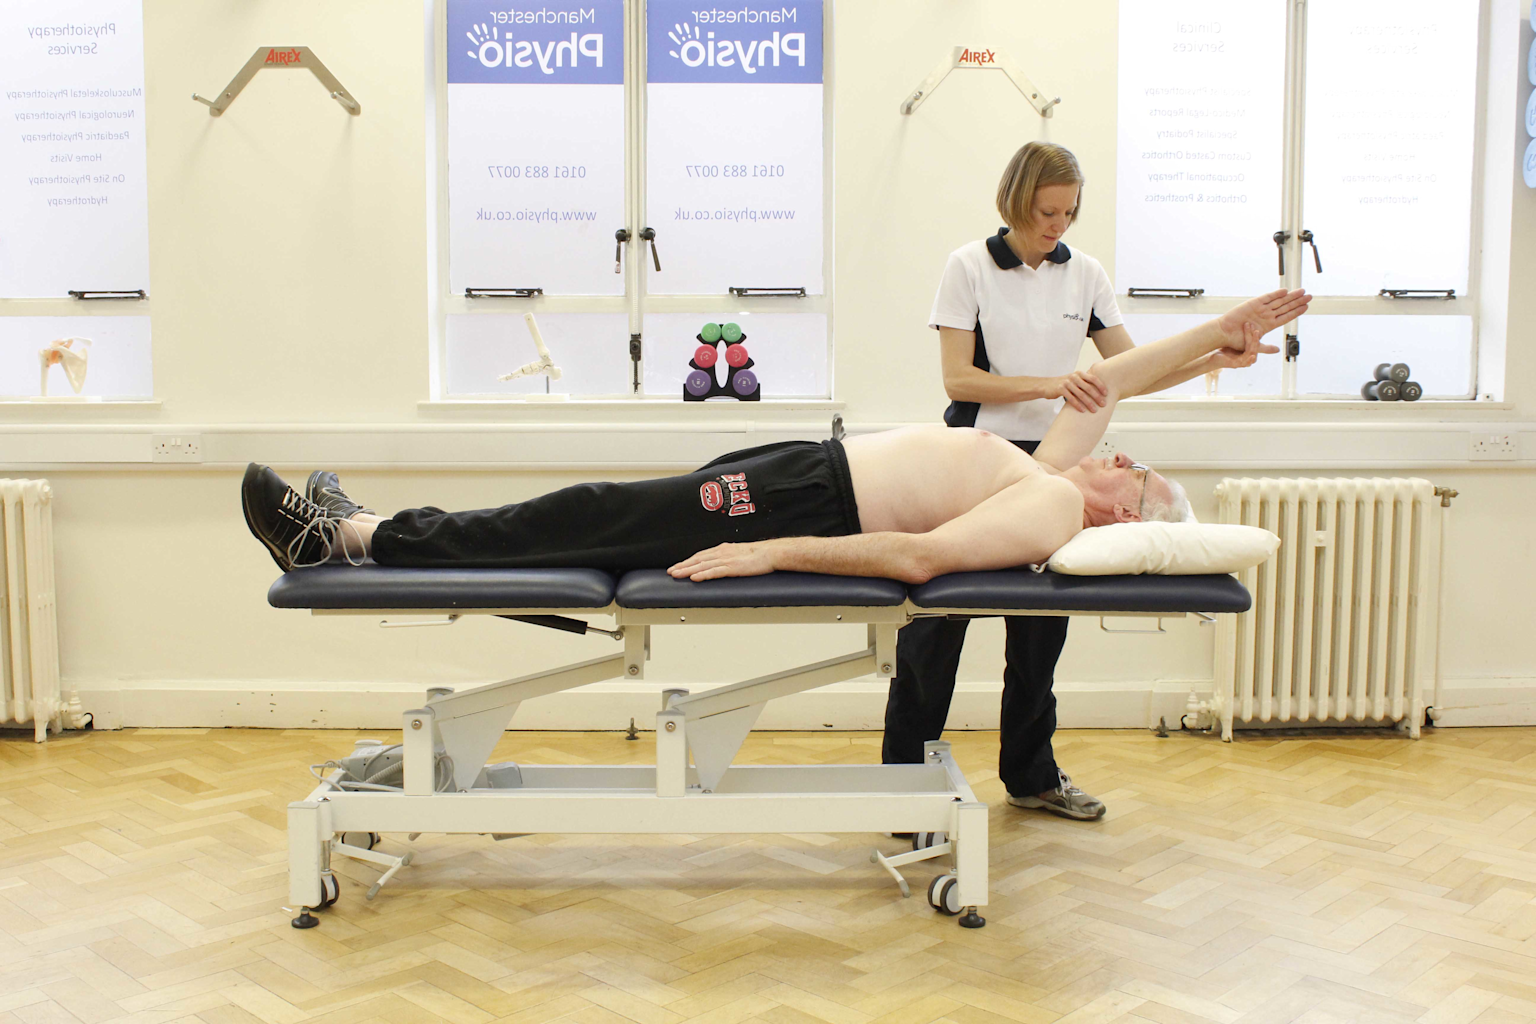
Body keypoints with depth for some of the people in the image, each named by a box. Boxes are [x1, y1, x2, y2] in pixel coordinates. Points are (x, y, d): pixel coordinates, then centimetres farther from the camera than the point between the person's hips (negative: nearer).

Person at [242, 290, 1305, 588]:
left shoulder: (1048, 516, -15)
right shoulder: (1055, 473, 11)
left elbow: (916, 556, -26)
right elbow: (1104, 380, 25)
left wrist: (770, 554, -28)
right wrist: (1221, 329, 21)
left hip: (804, 506, -8)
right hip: (809, 463, 8)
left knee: (580, 521, -9)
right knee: (594, 512, 8)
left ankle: (347, 536, 0)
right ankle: (357, 524, 18)